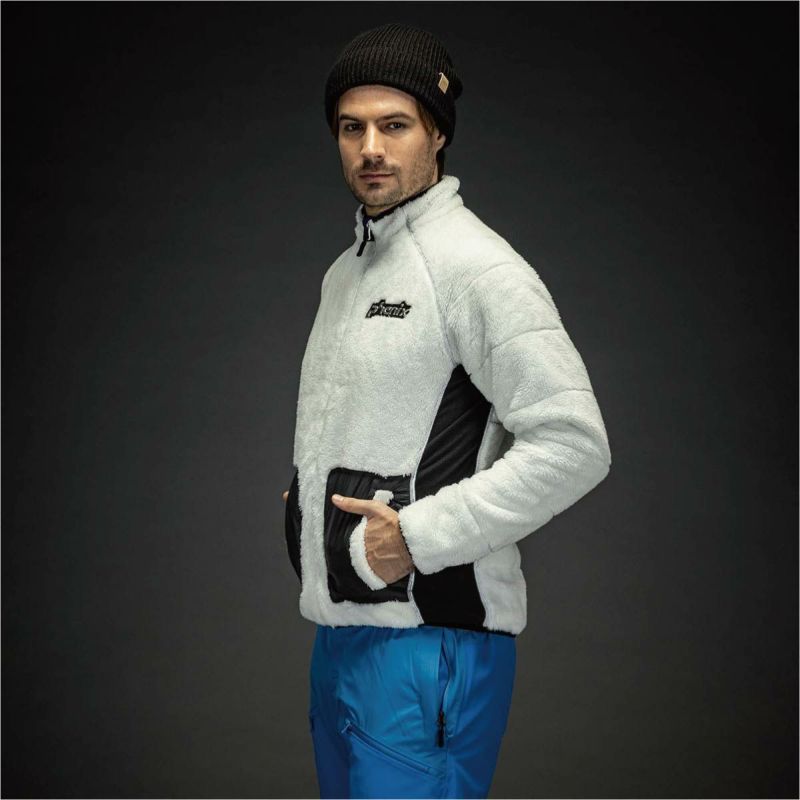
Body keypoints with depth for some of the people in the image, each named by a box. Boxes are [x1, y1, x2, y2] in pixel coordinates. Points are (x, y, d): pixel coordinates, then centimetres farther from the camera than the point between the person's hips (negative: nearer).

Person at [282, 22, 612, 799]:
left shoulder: (476, 266, -12)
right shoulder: (344, 273, 17)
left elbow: (573, 445, -18)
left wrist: (419, 536, -18)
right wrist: (305, 498, 12)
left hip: (432, 637, -9)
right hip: (339, 630, 9)